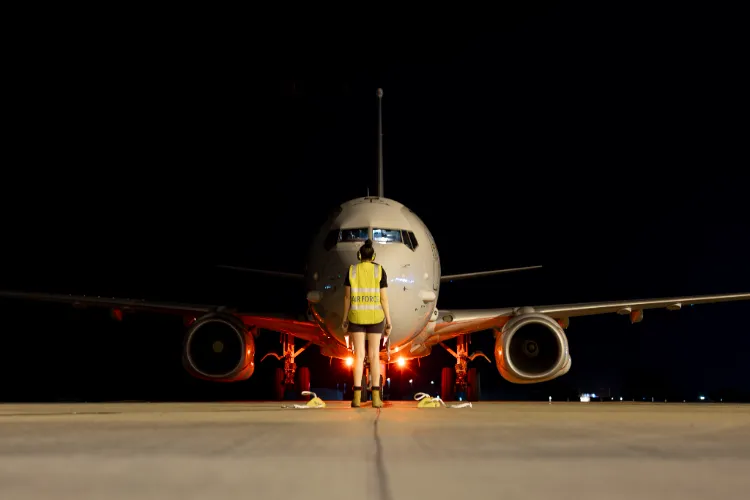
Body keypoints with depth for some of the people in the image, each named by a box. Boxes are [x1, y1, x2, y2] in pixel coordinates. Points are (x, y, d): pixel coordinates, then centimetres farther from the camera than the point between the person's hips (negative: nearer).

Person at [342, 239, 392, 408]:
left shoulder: (352, 270, -1)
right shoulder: (380, 270, -5)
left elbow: (347, 296, -1)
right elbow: (384, 298, -6)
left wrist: (345, 319, 8)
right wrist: (388, 322, -1)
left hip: (357, 316, 1)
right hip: (375, 316, -1)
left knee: (359, 355, 3)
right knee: (374, 355, 2)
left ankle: (357, 397, -3)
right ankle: (376, 397, -1)